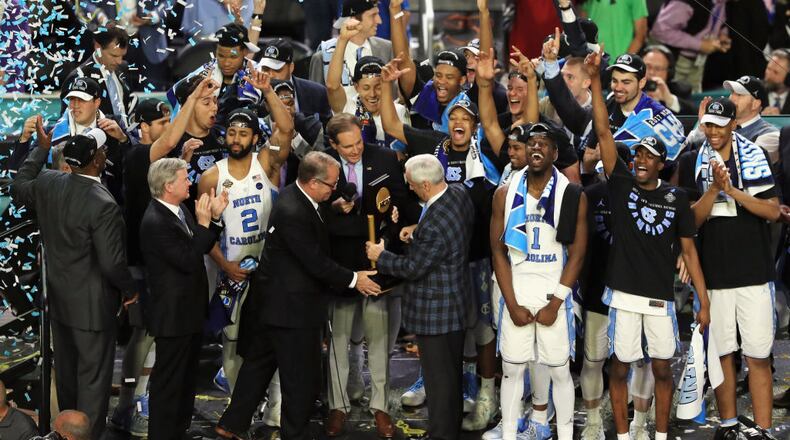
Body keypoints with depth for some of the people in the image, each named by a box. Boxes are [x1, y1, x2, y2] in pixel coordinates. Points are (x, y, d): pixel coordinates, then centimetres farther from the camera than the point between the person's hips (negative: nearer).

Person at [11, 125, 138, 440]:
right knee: (93, 377, 5)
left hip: (58, 297, 8)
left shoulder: (48, 183, -8)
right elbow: (112, 263, -25)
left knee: (66, 370, 23)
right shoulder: (103, 206, -28)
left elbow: (18, 187, 16)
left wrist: (41, 149, 24)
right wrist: (129, 290, -5)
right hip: (91, 305, -8)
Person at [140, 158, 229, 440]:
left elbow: (202, 247, 11)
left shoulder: (180, 210, 4)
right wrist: (203, 223, -24)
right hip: (172, 315, -10)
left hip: (190, 311, 10)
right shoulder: (155, 222, -24)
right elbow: (188, 260, -26)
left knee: (187, 377, 22)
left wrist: (215, 218, -1)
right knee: (168, 382, 1)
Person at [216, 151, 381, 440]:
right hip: (291, 306, -10)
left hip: (272, 302, 10)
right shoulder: (293, 213, -28)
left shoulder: (296, 196, 2)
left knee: (259, 363, 19)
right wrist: (353, 280, -13)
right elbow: (316, 263, -23)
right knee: (301, 376, 4)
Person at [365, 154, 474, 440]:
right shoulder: (459, 193, -4)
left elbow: (413, 269, -21)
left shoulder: (433, 225, -32)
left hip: (435, 310, -10)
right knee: (453, 371, 23)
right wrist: (418, 230, 5)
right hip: (457, 301, 10)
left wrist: (380, 256, -7)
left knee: (438, 377, 3)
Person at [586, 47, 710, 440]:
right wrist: (595, 80, -17)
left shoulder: (676, 198, 3)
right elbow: (603, 133, -9)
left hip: (661, 297, 1)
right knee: (620, 366, 4)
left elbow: (688, 250, 5)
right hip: (623, 293, -1)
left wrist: (703, 301, 1)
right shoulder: (621, 185, -1)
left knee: (662, 369, 8)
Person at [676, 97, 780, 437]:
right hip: (713, 273, 2)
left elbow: (774, 212, -3)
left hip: (754, 271, -2)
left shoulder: (755, 157, 1)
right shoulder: (692, 165, 7)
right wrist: (714, 188, -13)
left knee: (758, 355, -4)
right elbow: (692, 221, 1)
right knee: (722, 352, 8)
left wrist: (733, 190, -15)